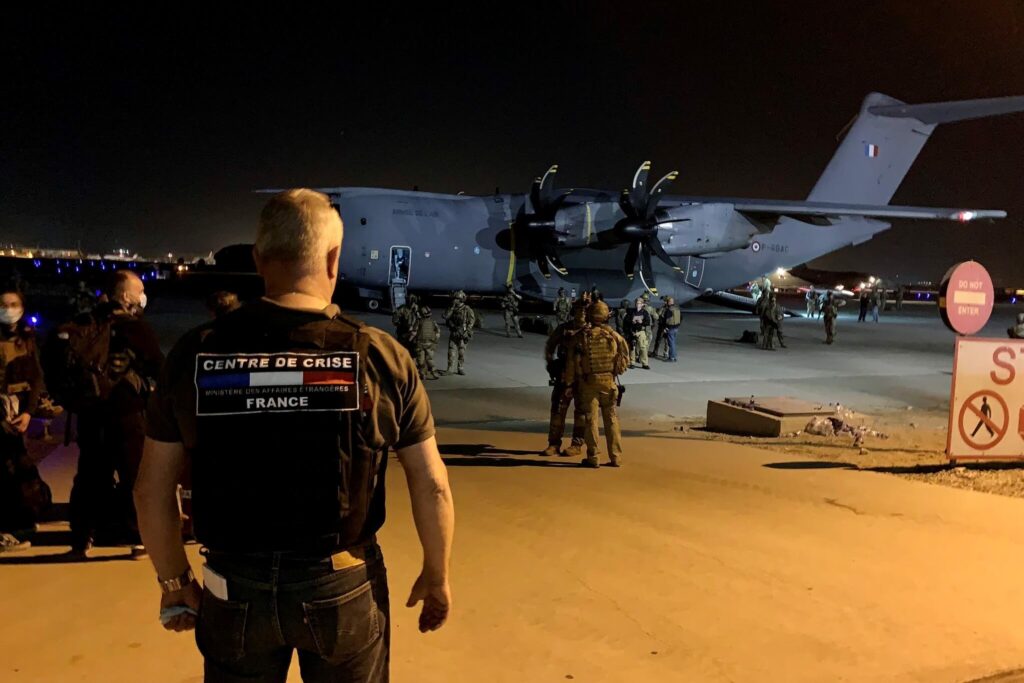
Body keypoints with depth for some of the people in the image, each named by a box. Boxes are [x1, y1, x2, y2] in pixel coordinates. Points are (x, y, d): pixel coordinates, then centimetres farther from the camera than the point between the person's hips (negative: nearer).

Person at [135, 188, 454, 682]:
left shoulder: (194, 352, -7)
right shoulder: (380, 355, -12)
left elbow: (152, 489, 0)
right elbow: (432, 486, -9)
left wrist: (173, 580, 15)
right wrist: (436, 577, 6)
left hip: (235, 589, 2)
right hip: (342, 586, -1)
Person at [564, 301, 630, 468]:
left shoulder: (581, 337, -8)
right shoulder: (615, 336, -2)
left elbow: (572, 362, -6)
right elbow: (625, 359, 4)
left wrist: (569, 383, 4)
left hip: (588, 382, -2)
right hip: (609, 381, 2)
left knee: (591, 419, 5)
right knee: (611, 419, 11)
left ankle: (592, 458, 8)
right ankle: (615, 457, 14)